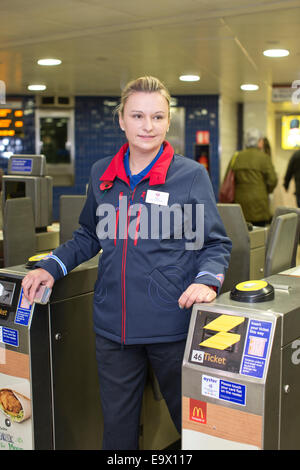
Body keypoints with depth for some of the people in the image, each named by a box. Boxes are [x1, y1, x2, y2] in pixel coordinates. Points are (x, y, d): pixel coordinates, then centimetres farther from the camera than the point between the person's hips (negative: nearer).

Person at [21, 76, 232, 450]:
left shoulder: (191, 175, -5)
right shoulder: (101, 174, 6)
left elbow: (216, 244, -1)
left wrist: (207, 280, -20)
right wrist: (50, 267, 7)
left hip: (171, 324, -3)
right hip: (113, 324, 4)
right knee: (116, 422, 17)